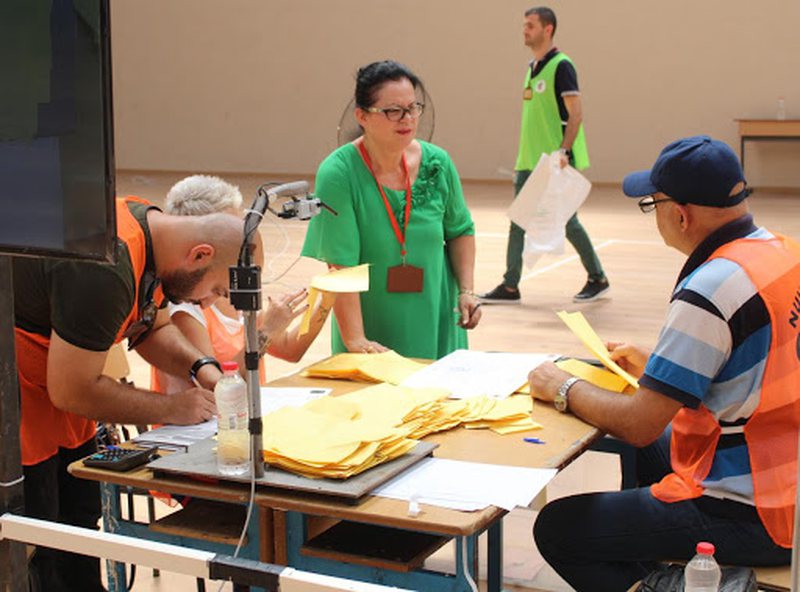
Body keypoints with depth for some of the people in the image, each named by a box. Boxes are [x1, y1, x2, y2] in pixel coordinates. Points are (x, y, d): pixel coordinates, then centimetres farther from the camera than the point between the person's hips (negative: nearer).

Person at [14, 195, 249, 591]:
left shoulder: (152, 226, -3)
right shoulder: (104, 271, -33)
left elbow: (152, 328, 15)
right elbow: (71, 390, -24)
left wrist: (202, 367, -3)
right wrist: (170, 409, -16)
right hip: (20, 405, -9)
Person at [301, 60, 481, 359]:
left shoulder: (437, 164, -4)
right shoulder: (337, 174, -18)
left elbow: (460, 232, 11)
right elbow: (339, 265, -23)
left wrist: (466, 290, -1)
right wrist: (354, 339, -28)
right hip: (372, 330, -4)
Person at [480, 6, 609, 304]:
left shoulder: (561, 66, -11)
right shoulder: (531, 67, 14)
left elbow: (576, 114, -16)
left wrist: (563, 151, -25)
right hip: (529, 161, 8)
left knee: (566, 222, 0)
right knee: (518, 222, 6)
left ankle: (598, 279, 16)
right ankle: (510, 286, 10)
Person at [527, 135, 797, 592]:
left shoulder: (711, 289, -25)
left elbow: (639, 424, -21)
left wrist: (563, 388, -5)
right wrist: (654, 368, 18)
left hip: (750, 517, -10)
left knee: (557, 529, -3)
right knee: (648, 450, 33)